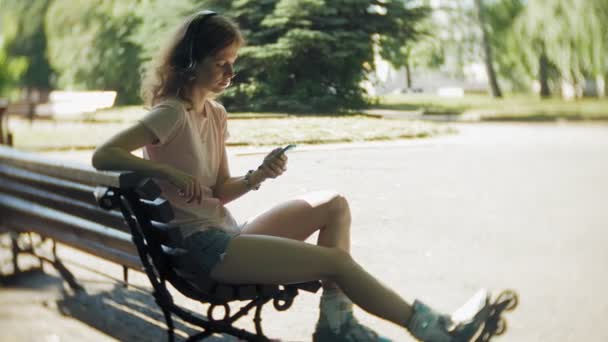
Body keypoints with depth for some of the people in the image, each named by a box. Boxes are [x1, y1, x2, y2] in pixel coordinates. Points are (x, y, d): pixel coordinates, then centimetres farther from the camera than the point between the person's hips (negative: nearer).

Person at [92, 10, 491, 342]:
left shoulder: (215, 113, 11)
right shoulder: (171, 114, -14)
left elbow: (220, 192, 10)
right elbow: (103, 155, -25)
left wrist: (256, 177, -9)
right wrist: (171, 172, -26)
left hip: (226, 231, 9)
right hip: (201, 245, -9)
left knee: (333, 205, 3)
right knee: (336, 260, -15)